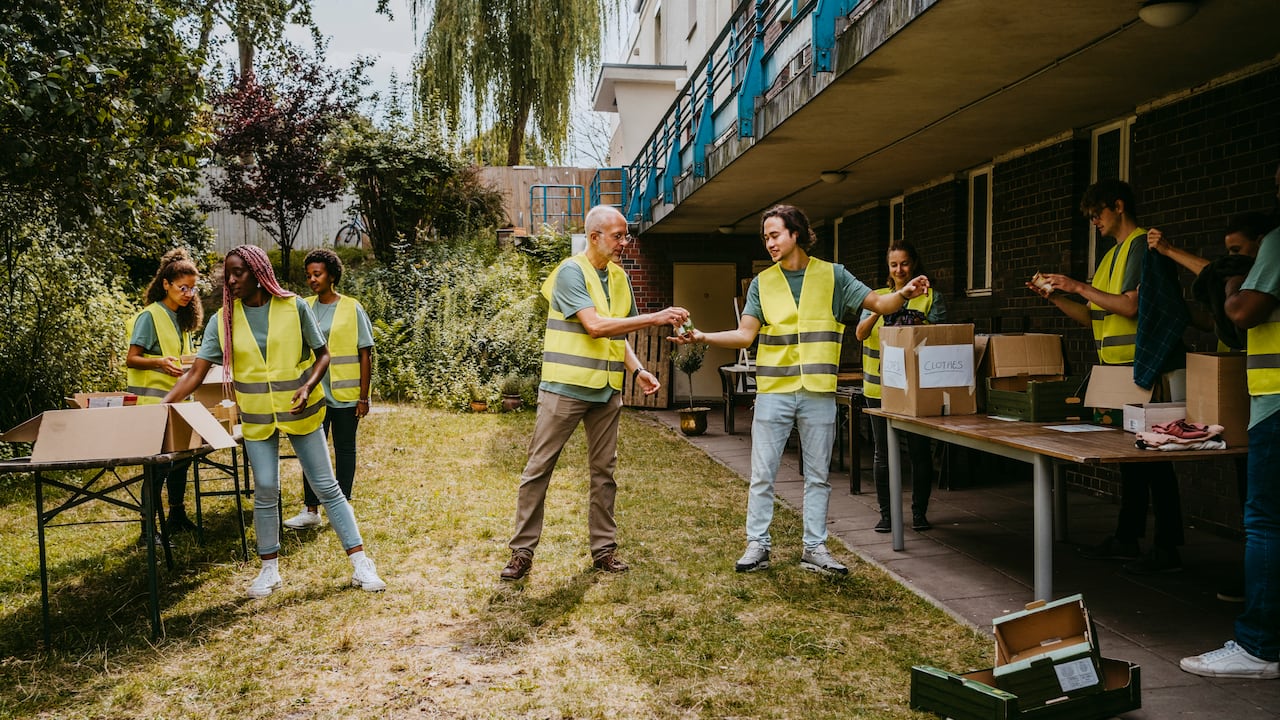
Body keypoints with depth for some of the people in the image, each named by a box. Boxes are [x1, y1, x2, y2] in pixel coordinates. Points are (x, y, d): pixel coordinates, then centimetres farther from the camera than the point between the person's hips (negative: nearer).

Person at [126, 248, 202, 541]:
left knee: (180, 457, 12)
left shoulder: (182, 319, 14)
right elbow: (132, 359, -14)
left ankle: (177, 517, 25)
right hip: (153, 403, -8)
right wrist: (159, 362, -31)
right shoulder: (150, 316, -10)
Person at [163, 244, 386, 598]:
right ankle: (269, 570, 21)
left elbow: (322, 354, -2)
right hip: (257, 418, 2)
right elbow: (196, 372, -4)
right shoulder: (223, 320, -3)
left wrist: (308, 386, -20)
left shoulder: (294, 307, -9)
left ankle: (361, 564, 9)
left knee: (327, 487, 3)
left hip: (300, 411, -2)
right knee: (265, 492, 3)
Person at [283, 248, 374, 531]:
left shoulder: (352, 308, -4)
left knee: (344, 449, 8)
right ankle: (310, 510, 12)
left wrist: (364, 397, -7)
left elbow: (365, 355, -4)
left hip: (345, 394, -3)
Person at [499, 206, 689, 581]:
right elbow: (595, 326, -21)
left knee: (604, 472, 10)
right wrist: (656, 318, -21)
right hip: (565, 386, -6)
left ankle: (604, 549, 20)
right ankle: (522, 551, 9)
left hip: (606, 390, 6)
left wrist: (637, 370, 1)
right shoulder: (571, 272, -10)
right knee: (538, 469, 0)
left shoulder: (619, 276, 11)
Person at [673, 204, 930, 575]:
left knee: (818, 475, 7)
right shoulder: (762, 283, 7)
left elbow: (878, 304, 1)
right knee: (762, 475, 2)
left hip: (818, 392, 0)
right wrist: (703, 337, -13)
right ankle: (757, 545, 13)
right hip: (773, 391, 0)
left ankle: (815, 548, 17)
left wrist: (903, 294, -19)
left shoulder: (832, 275, 5)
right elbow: (745, 334, 1)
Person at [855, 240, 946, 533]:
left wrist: (918, 323, -22)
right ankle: (886, 512, 16)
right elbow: (861, 333, -2)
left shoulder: (931, 297, 4)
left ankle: (919, 512, 15)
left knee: (919, 449, 2)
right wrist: (879, 310, -20)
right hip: (880, 386, 2)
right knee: (883, 452, 6)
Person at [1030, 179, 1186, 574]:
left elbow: (1130, 305, -21)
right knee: (1128, 454, 13)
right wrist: (1054, 296, 10)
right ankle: (1126, 539, 21)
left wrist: (1079, 287, -13)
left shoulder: (1142, 245, -9)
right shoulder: (1111, 256, 20)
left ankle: (1167, 548, 0)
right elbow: (1092, 316, 20)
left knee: (1152, 456, -6)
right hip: (1116, 368, 10)